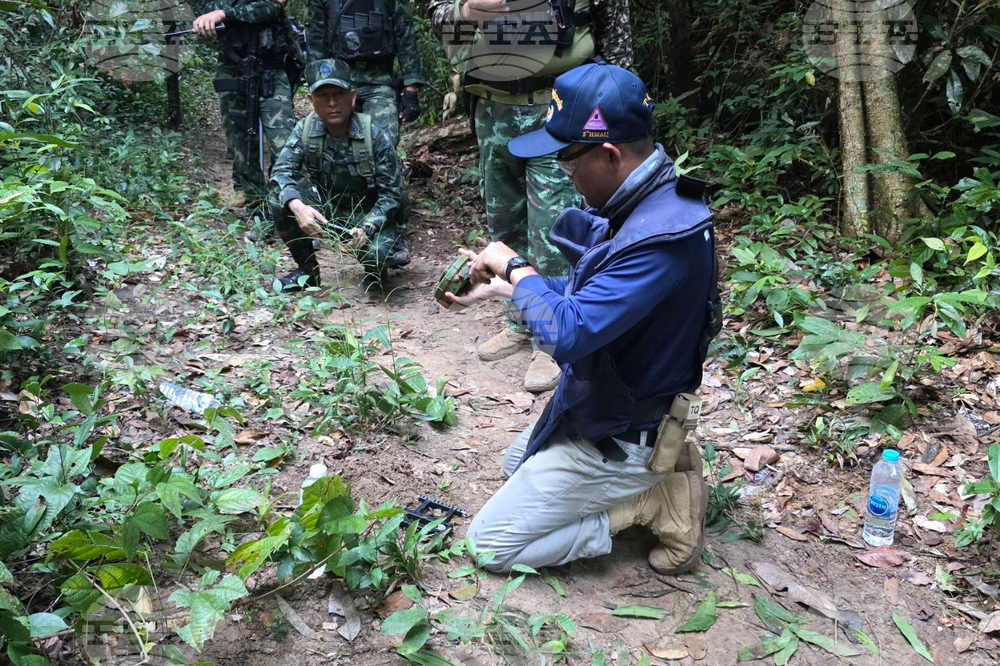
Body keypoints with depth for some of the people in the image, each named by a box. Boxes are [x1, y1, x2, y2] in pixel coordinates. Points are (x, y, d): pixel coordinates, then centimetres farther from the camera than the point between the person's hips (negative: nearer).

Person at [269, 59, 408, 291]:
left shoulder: (374, 136, -21)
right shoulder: (305, 129, -11)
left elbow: (391, 194, -19)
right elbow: (281, 171, -18)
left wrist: (367, 228, -36)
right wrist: (297, 206, -40)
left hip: (371, 216, -4)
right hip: (328, 209, 4)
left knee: (375, 253, -35)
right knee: (280, 200, -21)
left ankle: (375, 272, 8)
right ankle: (307, 270, 2)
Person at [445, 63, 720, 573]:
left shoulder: (661, 239, -34)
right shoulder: (637, 203, -3)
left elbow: (566, 333, -37)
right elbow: (586, 294, 10)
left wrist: (515, 267, -20)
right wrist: (501, 287, 2)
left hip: (614, 435, -10)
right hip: (595, 404, 10)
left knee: (489, 545, 0)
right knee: (516, 466, 33)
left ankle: (656, 504, 1)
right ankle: (658, 466, 17)